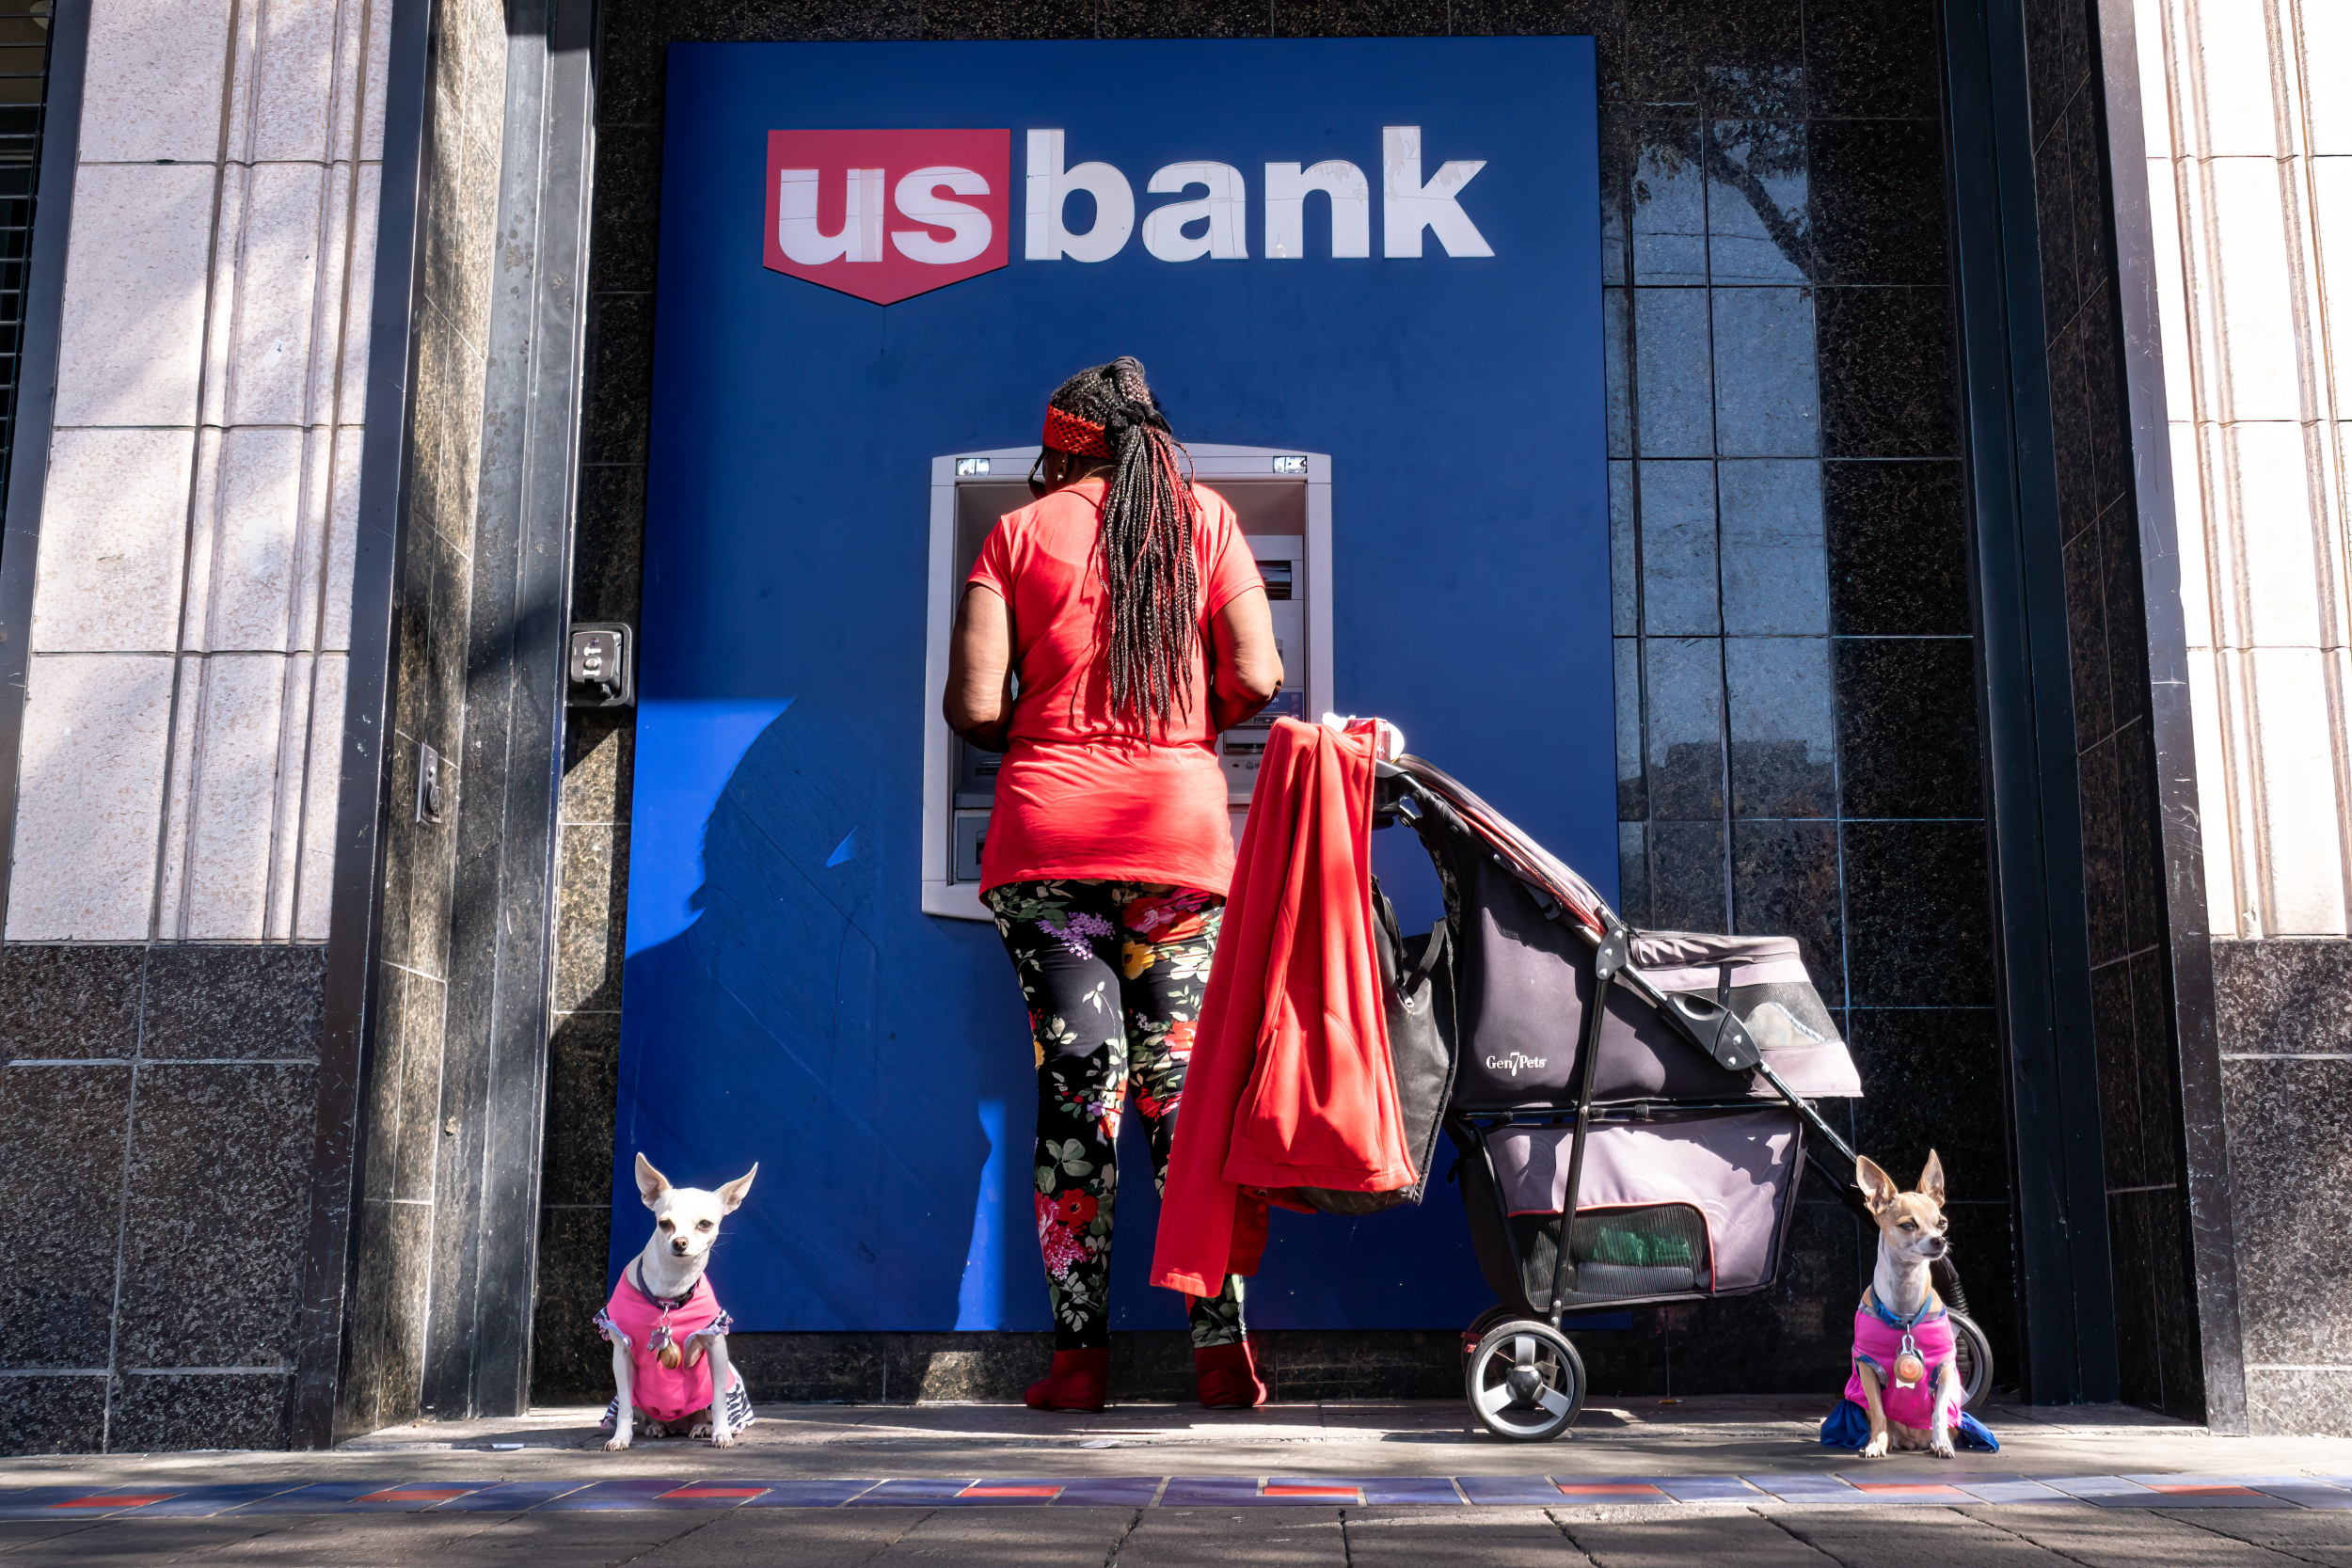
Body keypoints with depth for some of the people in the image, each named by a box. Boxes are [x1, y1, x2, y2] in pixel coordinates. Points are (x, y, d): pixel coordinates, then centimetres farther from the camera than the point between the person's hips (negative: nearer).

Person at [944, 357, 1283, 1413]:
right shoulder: (1205, 519, 10)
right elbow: (1256, 678, 0)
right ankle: (1221, 1349, 0)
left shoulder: (1020, 532, 8)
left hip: (1045, 827, 0)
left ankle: (1079, 1353, 3)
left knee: (1074, 1086, 2)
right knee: (1186, 1084, 3)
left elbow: (973, 705, -1)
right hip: (1179, 825, 0)